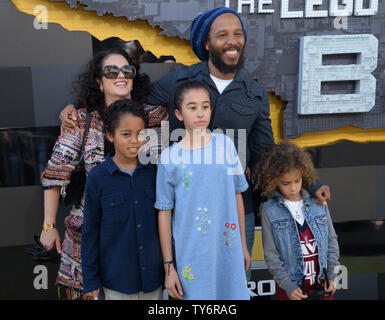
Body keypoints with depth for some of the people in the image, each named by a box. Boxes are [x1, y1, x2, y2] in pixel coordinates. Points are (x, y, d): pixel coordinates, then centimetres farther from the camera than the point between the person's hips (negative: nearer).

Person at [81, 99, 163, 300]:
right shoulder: (98, 177, -8)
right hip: (117, 281, -2)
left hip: (154, 276, 2)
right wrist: (91, 281, -2)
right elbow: (90, 231, -3)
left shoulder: (153, 171, -2)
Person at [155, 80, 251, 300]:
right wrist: (169, 266, -1)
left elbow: (237, 195, 8)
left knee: (234, 293, 9)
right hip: (191, 255, -2)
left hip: (228, 250, 2)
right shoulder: (170, 158, -5)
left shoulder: (225, 144, 1)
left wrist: (243, 245, 12)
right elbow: (165, 213, -1)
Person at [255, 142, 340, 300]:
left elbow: (331, 239, 7)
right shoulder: (269, 210, -7)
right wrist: (288, 286, -10)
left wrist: (331, 275, 2)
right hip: (291, 287, -2)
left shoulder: (318, 203, 0)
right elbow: (270, 253, -6)